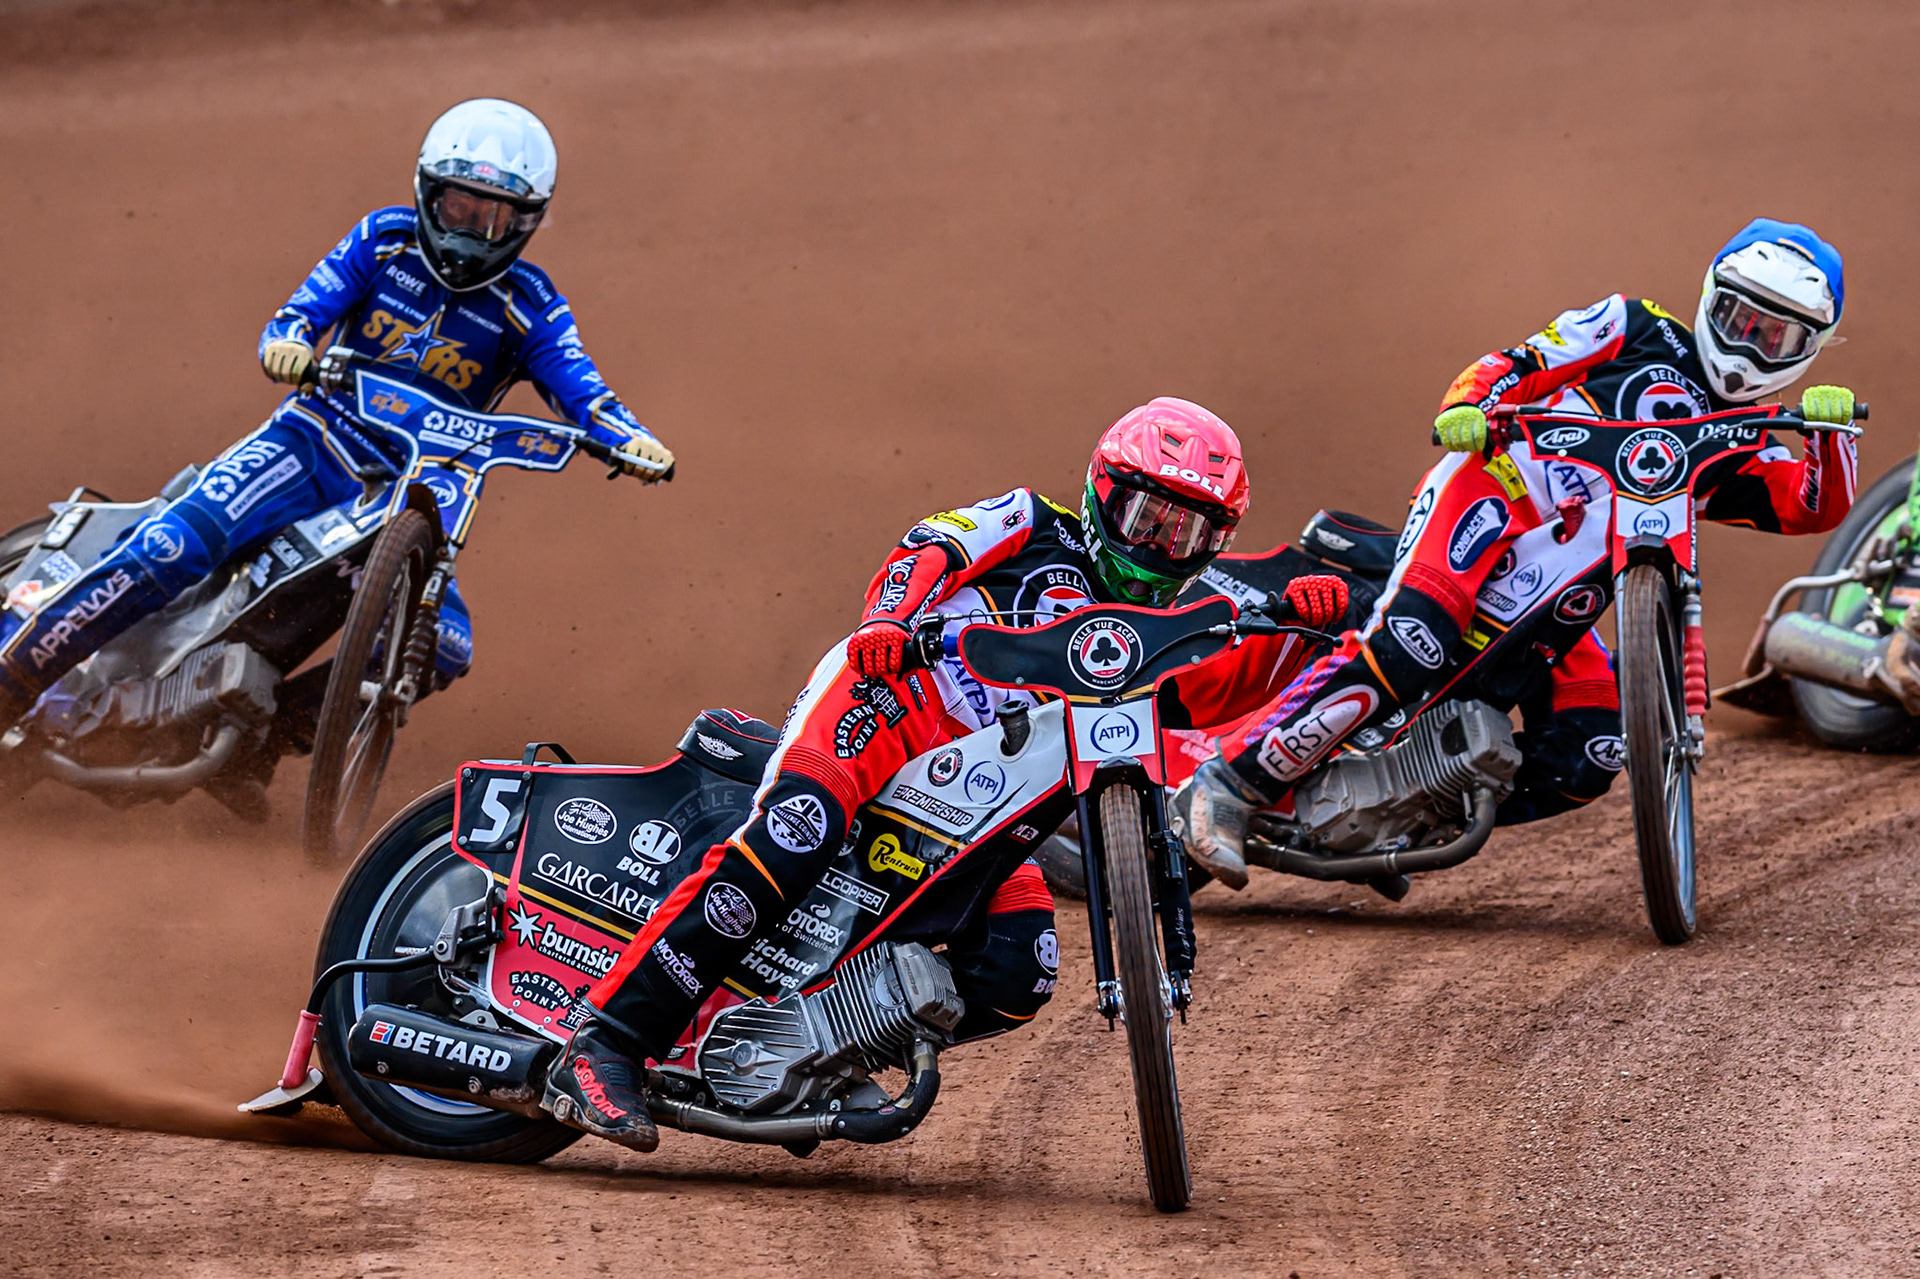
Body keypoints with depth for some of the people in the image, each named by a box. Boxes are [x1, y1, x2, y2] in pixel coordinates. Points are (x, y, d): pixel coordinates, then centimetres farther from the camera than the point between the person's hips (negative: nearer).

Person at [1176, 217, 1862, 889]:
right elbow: (1514, 367, 5)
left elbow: (1821, 505, 9)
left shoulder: (1741, 458, 24)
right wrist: (1468, 408, -16)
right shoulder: (1640, 331, 14)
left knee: (1589, 759, -10)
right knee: (1410, 644, -31)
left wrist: (1829, 425, -9)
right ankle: (1230, 782, -28)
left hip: (1551, 614, 6)